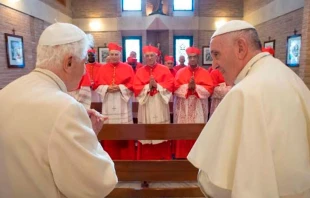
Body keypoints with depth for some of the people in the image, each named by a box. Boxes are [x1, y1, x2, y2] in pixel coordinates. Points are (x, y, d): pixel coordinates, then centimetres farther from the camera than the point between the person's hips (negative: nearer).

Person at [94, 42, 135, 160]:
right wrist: (107, 88, -12)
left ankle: (126, 158, 13)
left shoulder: (127, 68, 5)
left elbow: (132, 85, -1)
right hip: (108, 104, 2)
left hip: (123, 104, -1)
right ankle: (111, 158, 18)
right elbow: (97, 85, 6)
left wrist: (120, 87, -14)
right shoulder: (103, 69, 10)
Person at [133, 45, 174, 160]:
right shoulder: (140, 71, 8)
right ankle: (146, 159, 16)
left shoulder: (164, 70, 5)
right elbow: (136, 88, -1)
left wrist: (157, 85, -15)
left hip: (160, 106, -1)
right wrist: (148, 86, -14)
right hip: (146, 106, 1)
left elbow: (169, 86, -4)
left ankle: (163, 158, 17)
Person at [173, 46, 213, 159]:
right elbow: (176, 88, -3)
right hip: (183, 108, 0)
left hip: (198, 108, 0)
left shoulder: (205, 73, 7)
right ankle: (182, 156, 14)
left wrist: (195, 87, -17)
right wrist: (188, 87, -18)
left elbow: (209, 89, -4)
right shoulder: (180, 72, 8)